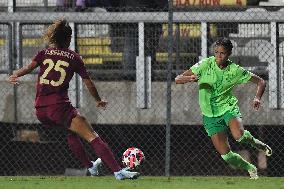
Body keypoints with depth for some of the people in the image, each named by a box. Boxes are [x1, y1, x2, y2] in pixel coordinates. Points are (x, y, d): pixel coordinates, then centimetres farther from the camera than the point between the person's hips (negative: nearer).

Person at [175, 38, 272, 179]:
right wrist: (189, 78, -31)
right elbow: (177, 79, -9)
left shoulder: (235, 71, -7)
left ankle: (256, 143, 1)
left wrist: (257, 98, -16)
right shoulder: (206, 64, -8)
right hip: (210, 114, 1)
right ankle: (250, 168, 21)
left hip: (228, 107, -1)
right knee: (225, 154, -7)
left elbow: (260, 82, 3)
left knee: (239, 135, -34)